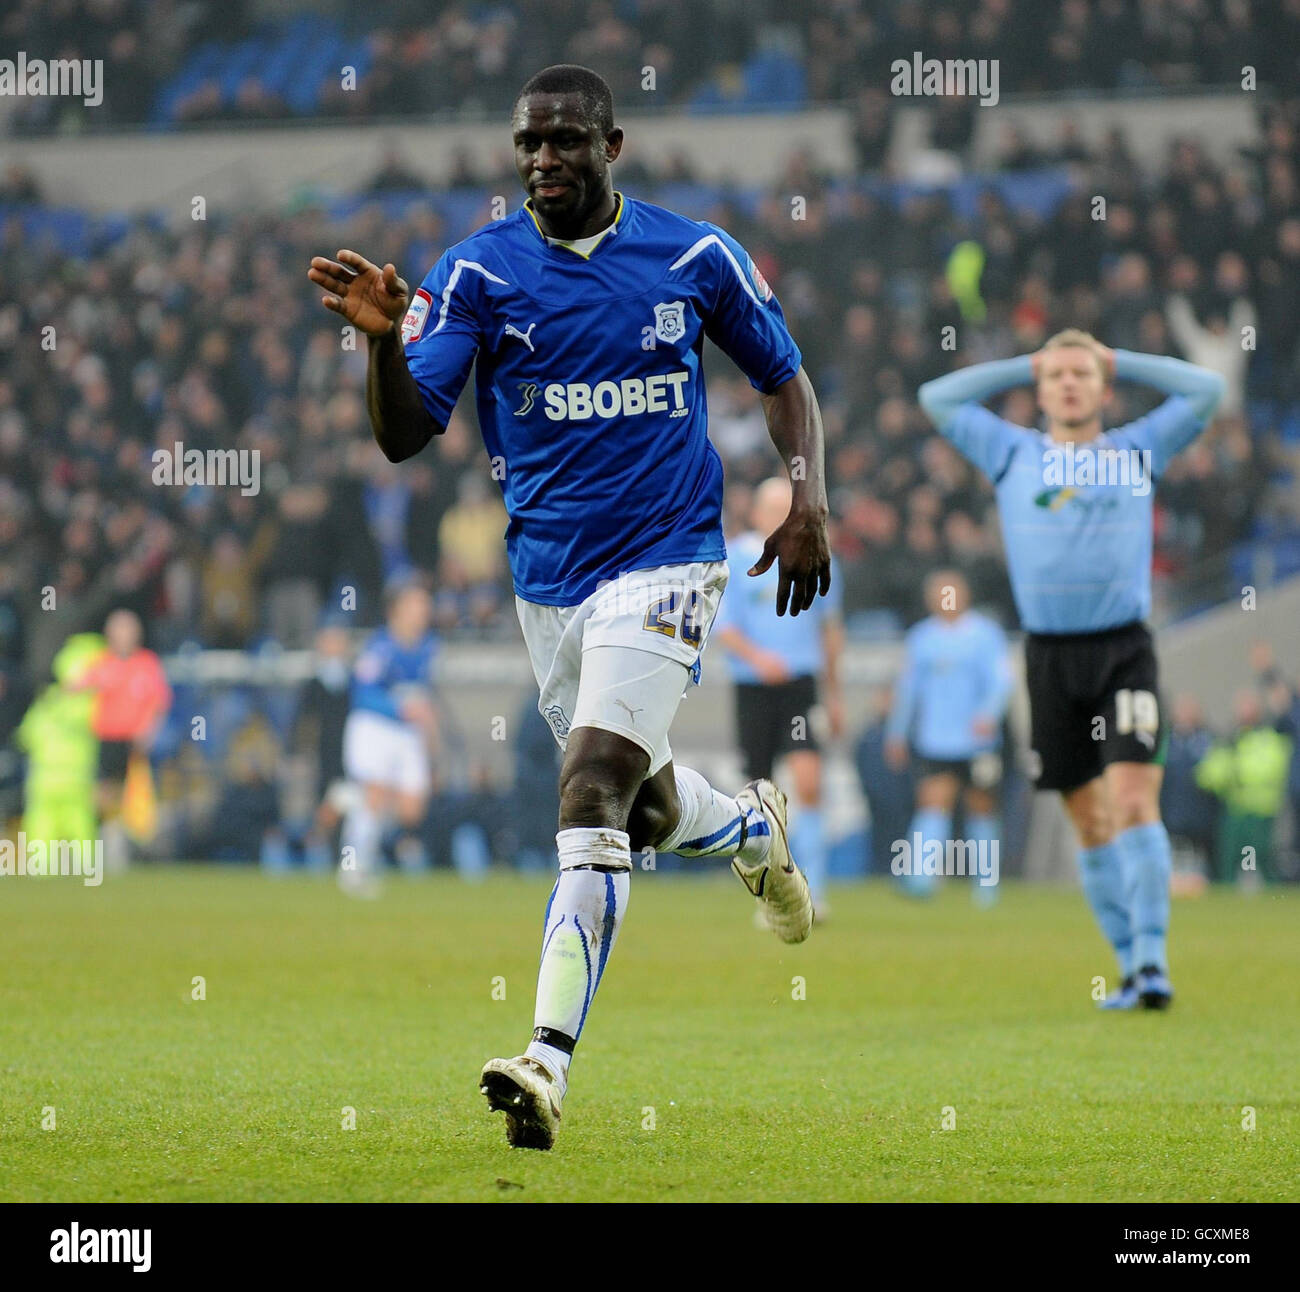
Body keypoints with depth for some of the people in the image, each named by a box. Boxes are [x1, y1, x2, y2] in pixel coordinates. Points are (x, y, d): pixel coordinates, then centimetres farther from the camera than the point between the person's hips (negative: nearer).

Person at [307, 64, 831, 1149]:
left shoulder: (696, 258, -1)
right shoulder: (478, 272, -2)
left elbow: (784, 376, 15)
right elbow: (405, 436, -9)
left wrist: (808, 499, 1)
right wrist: (384, 338, -28)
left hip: (665, 561, -4)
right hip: (547, 576, 4)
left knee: (591, 796, -20)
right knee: (644, 809, 17)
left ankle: (549, 1062, -24)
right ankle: (755, 830, 54)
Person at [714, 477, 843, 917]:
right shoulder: (735, 559, 2)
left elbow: (828, 627, 21)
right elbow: (723, 626, -5)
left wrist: (834, 694, 22)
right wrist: (756, 656, -24)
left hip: (801, 685, 1)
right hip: (753, 688, -1)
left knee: (808, 781, -17)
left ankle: (812, 888, -17)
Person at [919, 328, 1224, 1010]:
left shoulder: (1137, 450, 11)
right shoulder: (1013, 455, 13)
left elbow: (1206, 388, 11)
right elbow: (937, 398, 17)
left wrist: (1119, 360, 14)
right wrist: (1024, 365, 16)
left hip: (1123, 651, -2)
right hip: (1049, 654, 2)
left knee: (1134, 800, -17)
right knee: (1090, 822, 4)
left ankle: (1152, 959, -18)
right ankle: (1131, 966, 12)